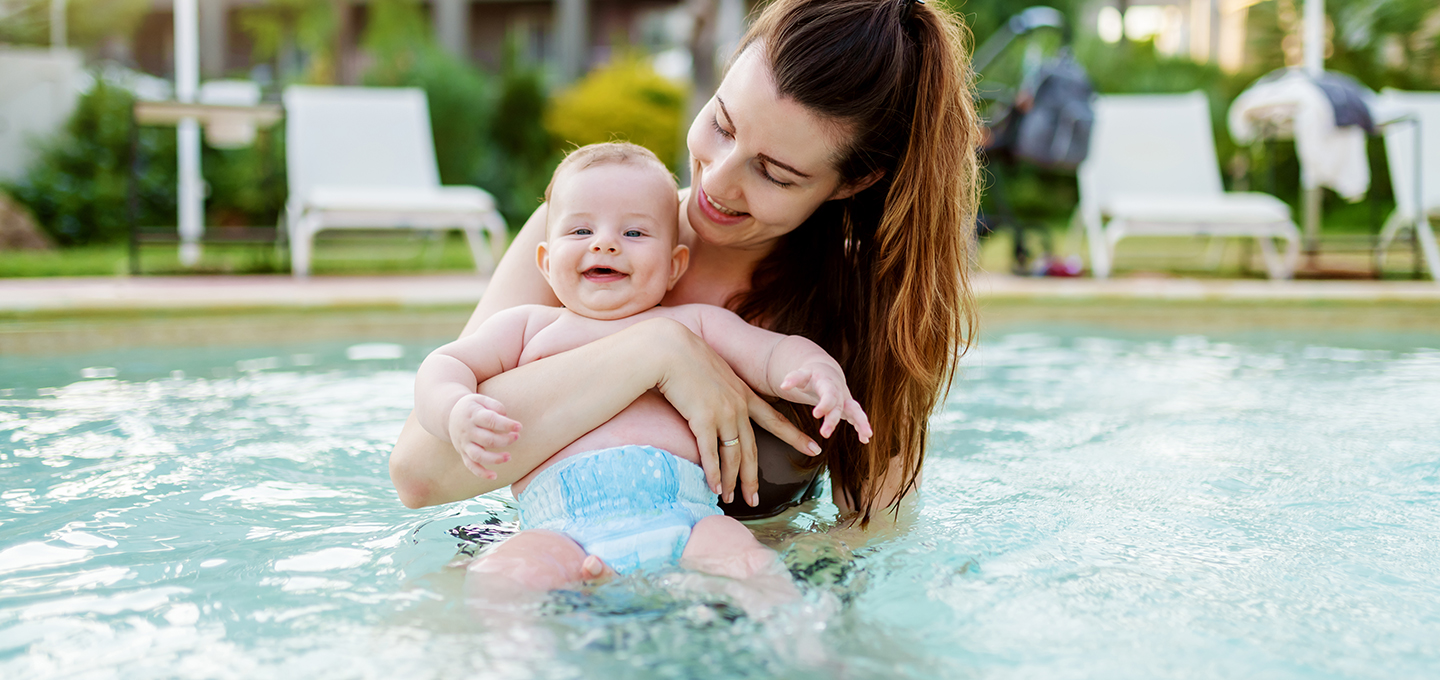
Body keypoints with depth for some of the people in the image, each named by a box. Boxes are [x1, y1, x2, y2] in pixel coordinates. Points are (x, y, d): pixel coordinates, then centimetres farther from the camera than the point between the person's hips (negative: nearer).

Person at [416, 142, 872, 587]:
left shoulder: (695, 323, 27)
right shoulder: (526, 326, 27)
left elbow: (773, 354, 18)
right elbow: (445, 365, 21)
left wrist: (820, 374, -8)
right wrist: (456, 411, -5)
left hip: (684, 516, 1)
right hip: (561, 526, 0)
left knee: (749, 571, -33)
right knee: (496, 583, -34)